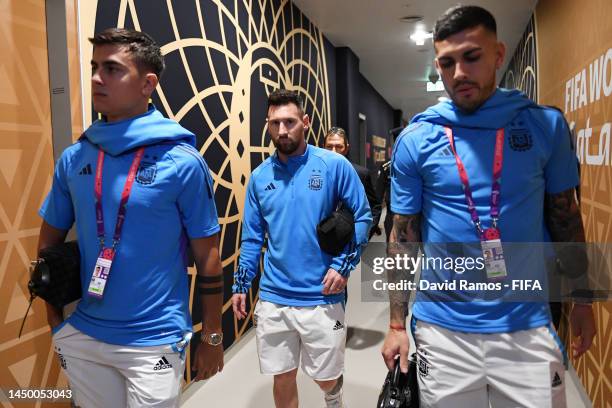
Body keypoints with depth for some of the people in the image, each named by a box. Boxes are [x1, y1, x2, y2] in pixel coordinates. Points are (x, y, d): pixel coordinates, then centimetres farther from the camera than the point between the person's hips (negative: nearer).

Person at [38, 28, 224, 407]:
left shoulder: (182, 162, -14)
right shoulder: (73, 158, -1)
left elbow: (208, 257, -8)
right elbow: (50, 243, 10)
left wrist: (212, 337, -3)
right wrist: (56, 320, 7)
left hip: (155, 340, -4)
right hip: (82, 335, 5)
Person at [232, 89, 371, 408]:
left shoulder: (334, 165, -7)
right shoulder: (260, 176, 4)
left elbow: (362, 216, -3)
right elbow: (252, 237, 9)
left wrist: (343, 265, -12)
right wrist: (240, 285, 6)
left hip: (321, 298, -2)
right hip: (272, 299, 3)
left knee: (326, 377, 14)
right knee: (282, 379, 14)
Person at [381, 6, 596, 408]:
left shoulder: (546, 124, -1)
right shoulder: (415, 139, -4)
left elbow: (566, 217, 8)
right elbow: (404, 236, 0)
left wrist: (581, 299, 9)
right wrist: (397, 324, 0)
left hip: (528, 326, 1)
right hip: (443, 328, 0)